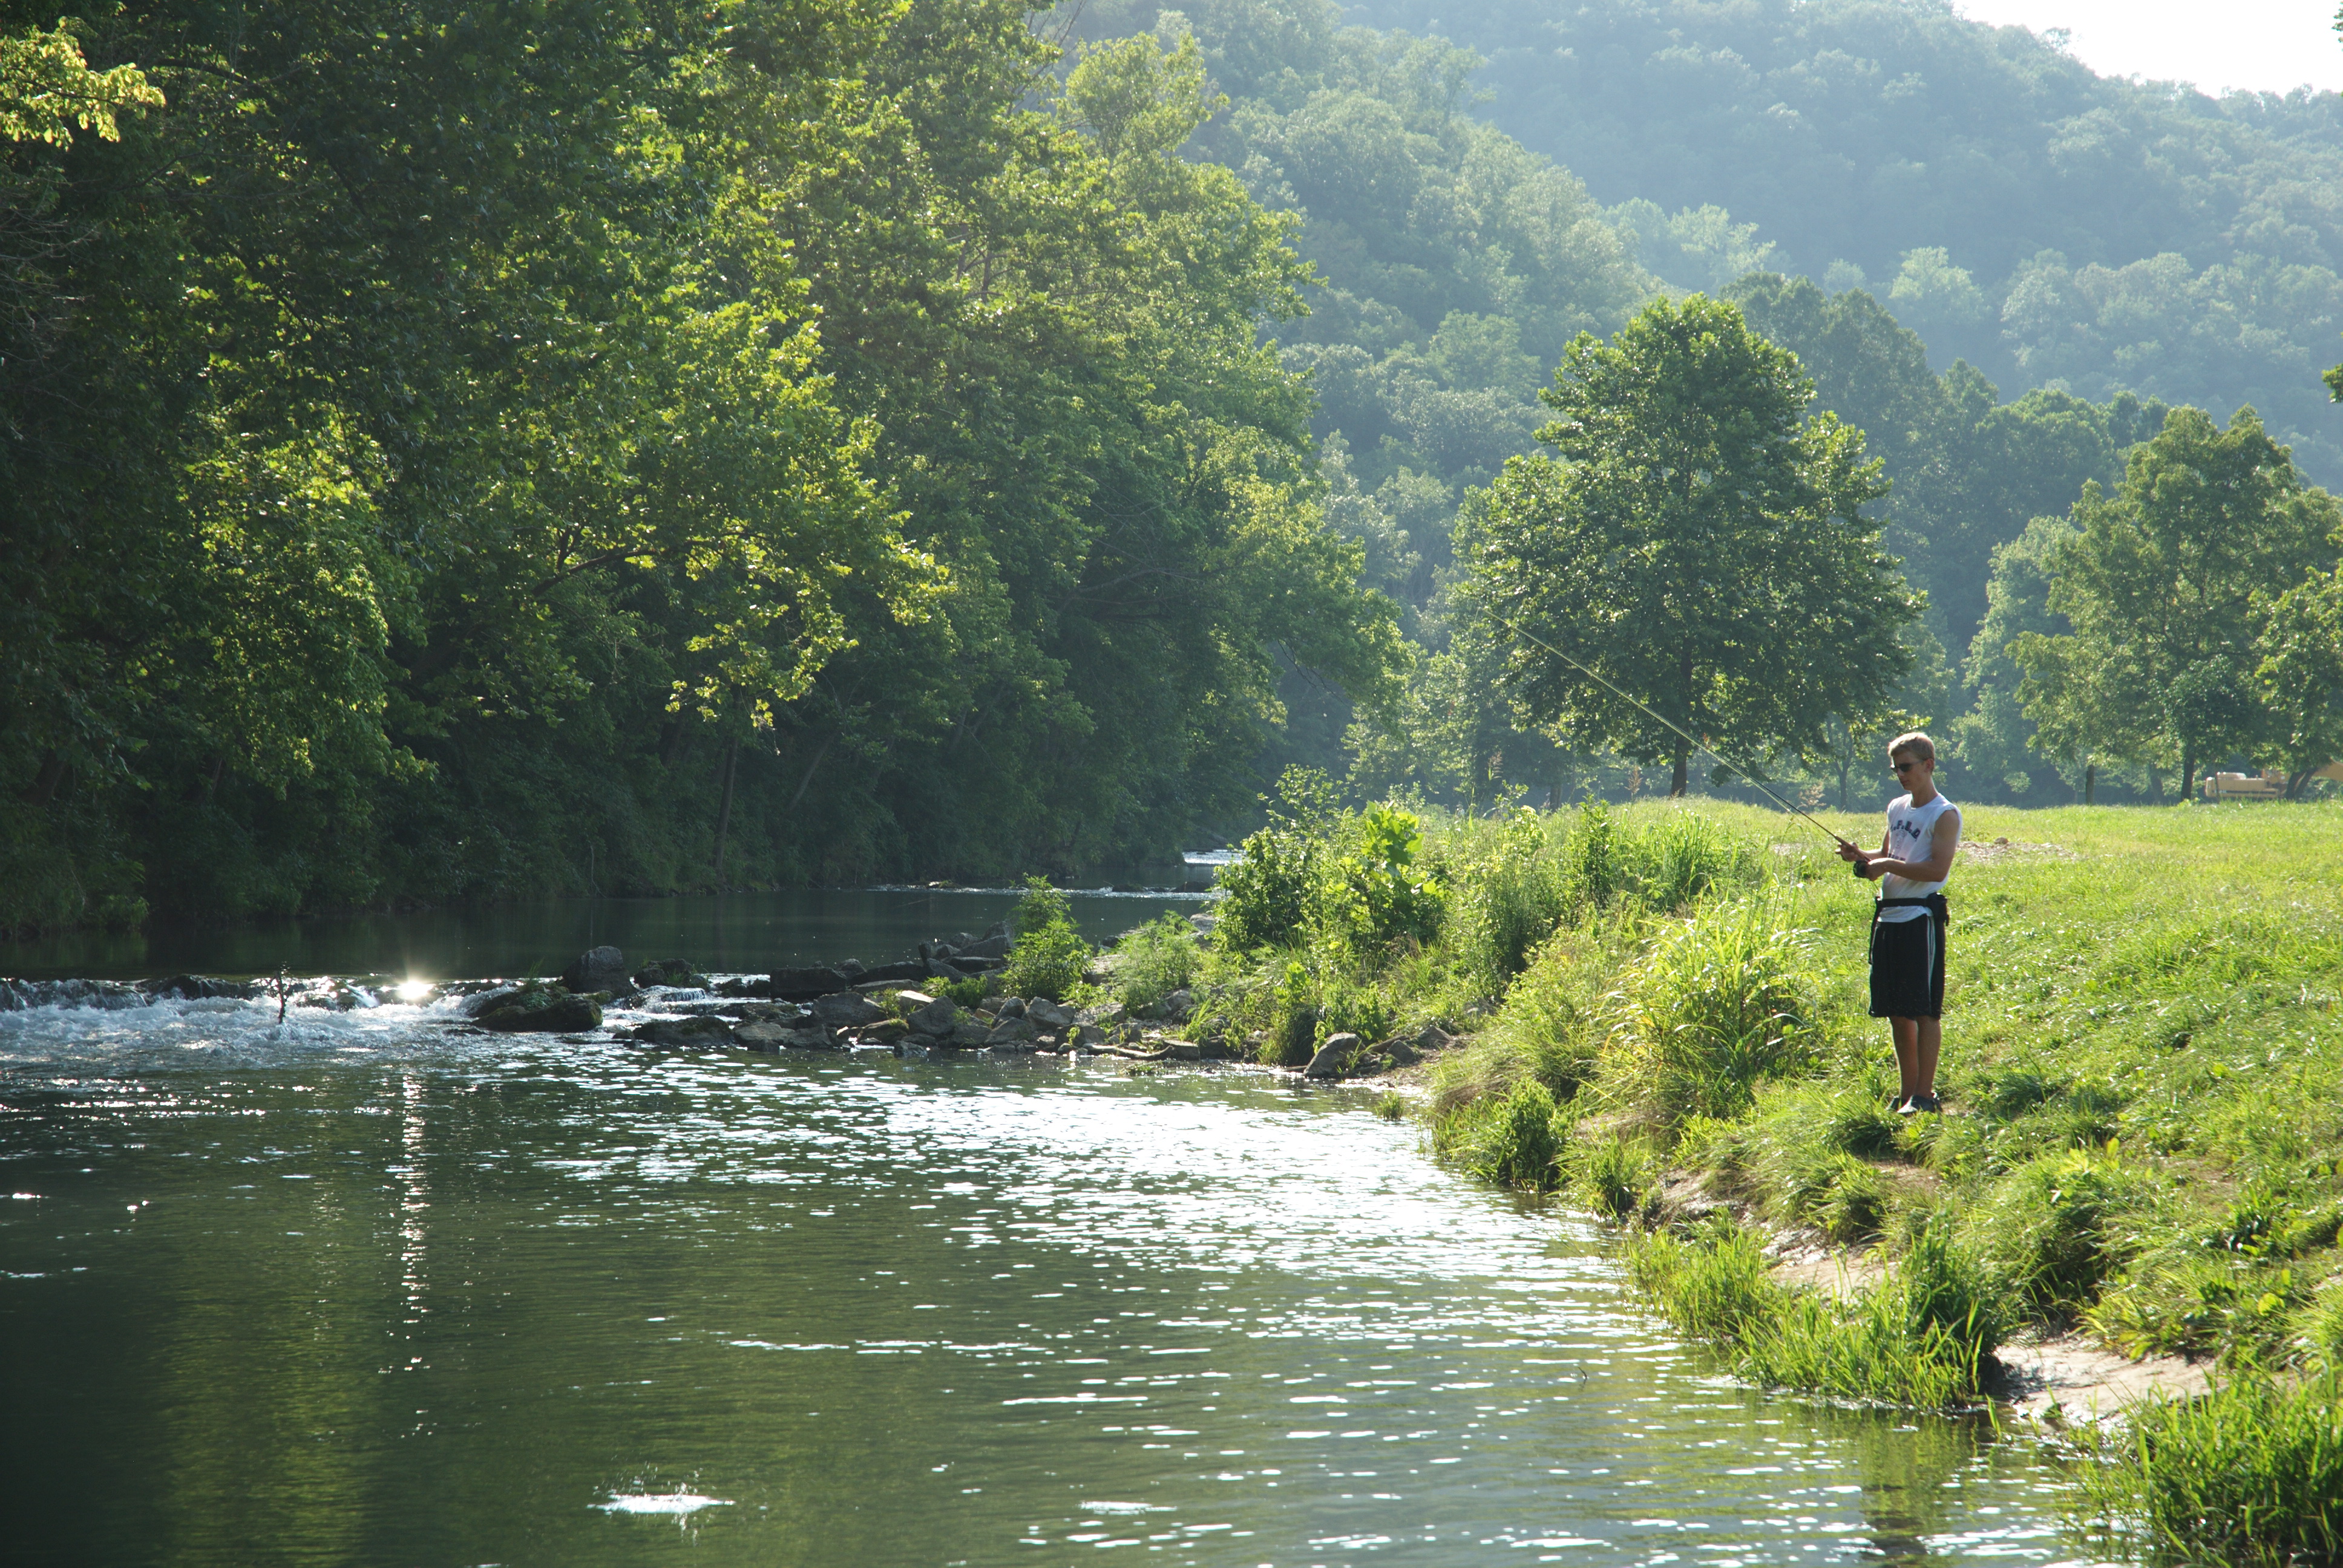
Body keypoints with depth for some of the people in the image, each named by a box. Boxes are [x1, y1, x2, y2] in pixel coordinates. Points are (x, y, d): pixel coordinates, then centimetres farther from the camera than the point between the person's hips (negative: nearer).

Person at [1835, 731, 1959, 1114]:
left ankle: (1925, 1095, -5)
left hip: (1921, 918, -8)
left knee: (1923, 1009, -7)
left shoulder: (1945, 815, -7)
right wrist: (1860, 857, 7)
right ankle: (1907, 1092, 16)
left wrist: (1888, 866, -15)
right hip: (1888, 917, 8)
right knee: (1896, 1010, 9)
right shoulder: (1897, 808, 17)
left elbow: (1937, 868, -17)